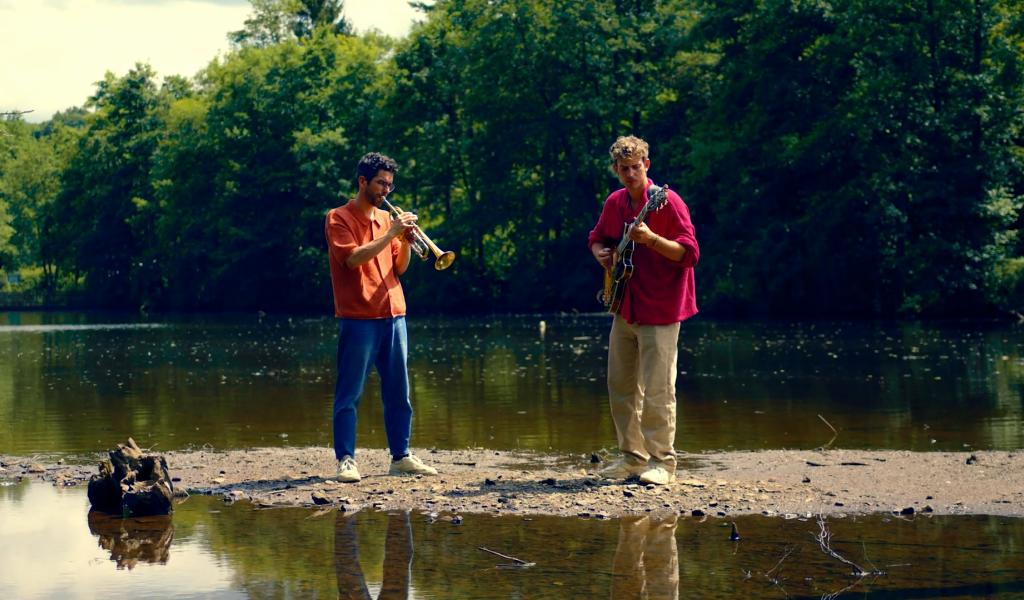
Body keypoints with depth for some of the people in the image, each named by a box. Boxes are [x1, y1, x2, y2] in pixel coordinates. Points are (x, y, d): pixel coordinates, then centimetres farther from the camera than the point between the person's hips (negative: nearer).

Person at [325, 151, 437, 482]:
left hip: (393, 315, 6)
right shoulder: (339, 218, -2)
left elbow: (399, 267, 15)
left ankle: (401, 457, 15)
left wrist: (406, 241, -3)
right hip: (357, 318, -6)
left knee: (398, 392, 8)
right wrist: (390, 234, -17)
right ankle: (345, 460, -3)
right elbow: (353, 258, -17)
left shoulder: (386, 219, 16)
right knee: (349, 393, -4)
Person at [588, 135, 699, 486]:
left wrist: (651, 239, -31)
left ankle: (662, 462, 1)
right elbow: (597, 237, 26)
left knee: (657, 390, -8)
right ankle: (632, 456, 22)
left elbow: (690, 253, -18)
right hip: (625, 308, 7)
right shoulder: (615, 203, 8)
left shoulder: (667, 201, -13)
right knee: (620, 385, 11)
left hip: (659, 310, -7)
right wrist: (601, 253, 2)